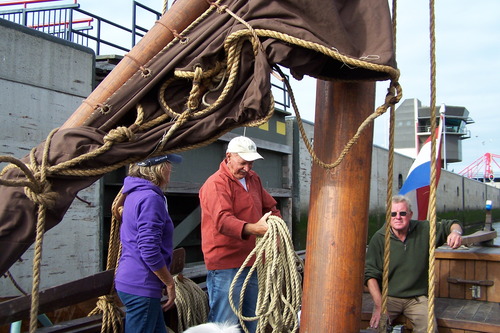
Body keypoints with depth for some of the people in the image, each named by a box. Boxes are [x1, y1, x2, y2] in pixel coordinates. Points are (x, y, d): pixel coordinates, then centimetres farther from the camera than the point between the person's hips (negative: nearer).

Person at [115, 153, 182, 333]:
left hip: (129, 281, 10)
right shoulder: (151, 198, -18)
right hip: (142, 286, -10)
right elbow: (149, 252, -23)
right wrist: (170, 283, -10)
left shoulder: (134, 194, 13)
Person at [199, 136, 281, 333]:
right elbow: (222, 219, -28)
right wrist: (252, 229, -43)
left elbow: (270, 207, 21)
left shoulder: (253, 179, 13)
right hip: (226, 266, -8)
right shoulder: (216, 183, -13)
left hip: (252, 264, 8)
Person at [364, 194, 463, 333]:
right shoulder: (379, 238, -6)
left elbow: (450, 224, 18)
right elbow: (370, 274, -9)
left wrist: (456, 232, -8)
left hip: (417, 297, 2)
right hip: (388, 297, -2)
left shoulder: (424, 230, 1)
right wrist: (379, 306, -19)